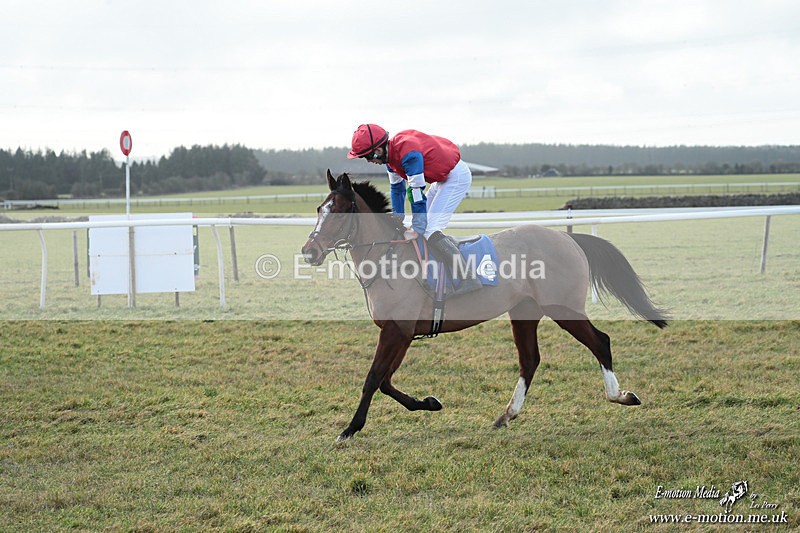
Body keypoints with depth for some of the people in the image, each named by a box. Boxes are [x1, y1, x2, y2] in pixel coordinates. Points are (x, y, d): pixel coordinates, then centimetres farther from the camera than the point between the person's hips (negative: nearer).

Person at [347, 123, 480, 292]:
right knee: (423, 222, 14)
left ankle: (469, 279, -23)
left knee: (429, 229, -17)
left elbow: (416, 191, -28)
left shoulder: (409, 155, -30)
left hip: (457, 176, -10)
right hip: (443, 177, 10)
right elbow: (397, 189, 14)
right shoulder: (390, 155, 1)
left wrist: (417, 229, -25)